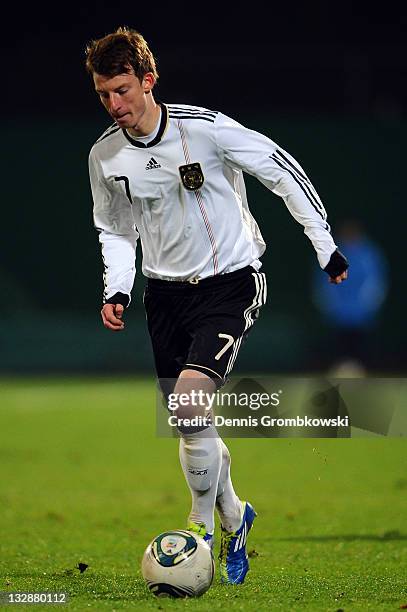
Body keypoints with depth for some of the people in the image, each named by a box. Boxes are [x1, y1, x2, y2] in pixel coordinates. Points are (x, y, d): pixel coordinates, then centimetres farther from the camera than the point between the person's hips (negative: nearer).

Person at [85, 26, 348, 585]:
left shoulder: (205, 128, -18)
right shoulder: (105, 156, -3)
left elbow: (283, 171, -6)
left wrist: (325, 245, -3)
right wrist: (116, 291, -1)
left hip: (230, 280, -5)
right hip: (166, 291, 5)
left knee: (189, 397, -24)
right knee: (190, 426, 6)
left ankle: (203, 523, -5)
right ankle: (233, 518, 32)